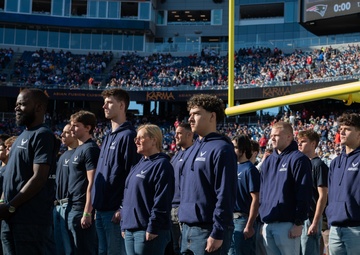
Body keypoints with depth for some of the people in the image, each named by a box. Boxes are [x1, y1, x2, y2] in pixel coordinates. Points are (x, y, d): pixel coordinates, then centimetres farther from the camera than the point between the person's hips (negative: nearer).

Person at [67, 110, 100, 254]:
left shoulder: (90, 149, -13)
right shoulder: (79, 149, 15)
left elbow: (91, 183, -19)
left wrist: (87, 213, -22)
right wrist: (70, 207, 16)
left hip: (81, 209, -10)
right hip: (73, 207, 10)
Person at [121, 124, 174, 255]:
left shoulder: (161, 165, -9)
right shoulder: (138, 166, 19)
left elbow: (161, 201, -17)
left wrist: (153, 228, -20)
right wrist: (124, 224, 17)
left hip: (148, 231, -9)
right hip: (130, 229, 9)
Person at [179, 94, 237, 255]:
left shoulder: (221, 149, -10)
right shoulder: (191, 151, 17)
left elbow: (225, 196, -16)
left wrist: (218, 234, -20)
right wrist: (185, 227, 16)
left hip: (208, 231, -9)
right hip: (187, 229, 9)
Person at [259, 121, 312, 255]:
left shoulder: (298, 159, -7)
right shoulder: (268, 161, 17)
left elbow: (304, 193, -13)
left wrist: (298, 223, -16)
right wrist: (262, 218, 15)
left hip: (286, 224, -7)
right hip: (267, 224, 7)